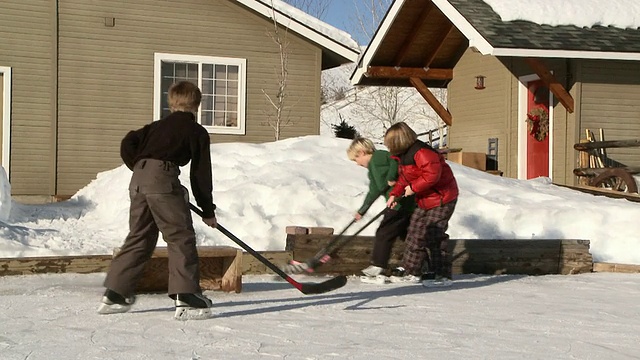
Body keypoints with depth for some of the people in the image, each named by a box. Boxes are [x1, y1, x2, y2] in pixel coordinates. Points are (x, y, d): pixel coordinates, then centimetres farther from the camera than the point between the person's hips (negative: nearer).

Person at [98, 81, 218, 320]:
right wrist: (208, 211, 14)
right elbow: (201, 174, 9)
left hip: (138, 181, 6)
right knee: (181, 237, -2)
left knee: (139, 237, 15)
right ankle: (186, 297, -9)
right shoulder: (197, 132, 12)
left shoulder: (157, 126, 27)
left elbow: (128, 144, 15)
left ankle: (114, 294, 18)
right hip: (164, 178, -6)